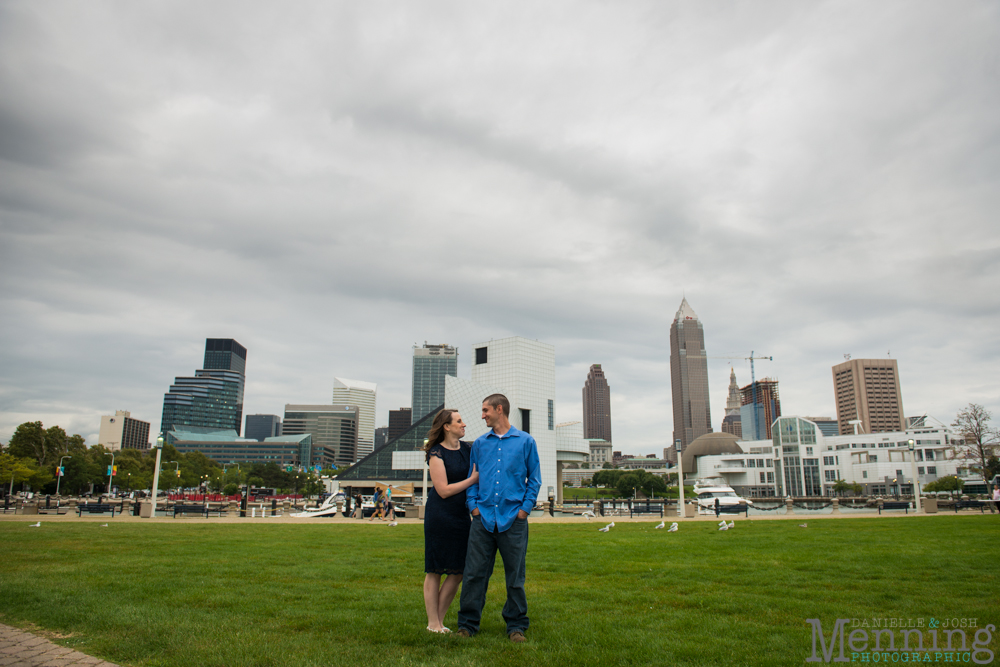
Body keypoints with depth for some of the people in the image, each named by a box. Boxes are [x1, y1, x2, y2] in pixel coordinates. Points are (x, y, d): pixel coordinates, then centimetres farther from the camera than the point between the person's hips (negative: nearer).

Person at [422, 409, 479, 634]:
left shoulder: (467, 449, 9)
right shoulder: (436, 453, -10)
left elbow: (482, 470, 19)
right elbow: (444, 490, -13)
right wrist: (473, 479, -11)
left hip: (462, 515, 7)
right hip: (439, 515, -6)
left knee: (458, 572, 7)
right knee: (435, 571, 4)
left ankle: (439, 620, 20)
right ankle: (433, 623, 15)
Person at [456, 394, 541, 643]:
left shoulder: (525, 441, 4)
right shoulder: (479, 443, 11)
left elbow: (534, 479, 6)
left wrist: (525, 508, -3)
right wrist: (473, 505, 2)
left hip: (513, 519, -2)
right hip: (483, 518, 2)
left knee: (515, 576, 6)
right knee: (474, 573, 2)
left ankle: (516, 626, 19)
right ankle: (468, 624, 13)